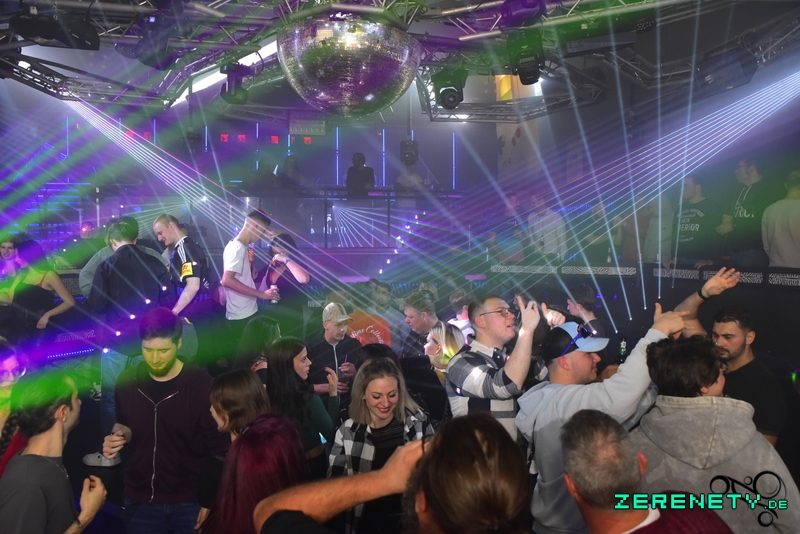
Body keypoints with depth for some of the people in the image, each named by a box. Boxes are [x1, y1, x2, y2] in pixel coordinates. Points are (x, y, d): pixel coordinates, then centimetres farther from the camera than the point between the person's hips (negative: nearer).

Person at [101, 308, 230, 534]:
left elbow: (219, 449, -10)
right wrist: (119, 435, -8)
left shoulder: (203, 385, -16)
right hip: (139, 501, 3)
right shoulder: (127, 381, -5)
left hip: (190, 502, -3)